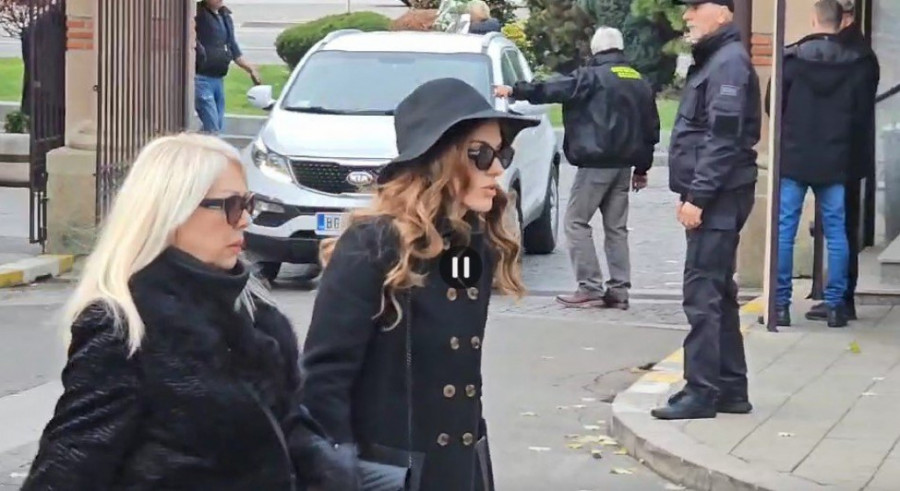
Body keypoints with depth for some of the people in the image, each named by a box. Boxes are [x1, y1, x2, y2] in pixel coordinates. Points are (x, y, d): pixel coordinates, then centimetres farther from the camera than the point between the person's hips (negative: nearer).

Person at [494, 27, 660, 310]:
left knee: (576, 221, -1)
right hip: (624, 164, 7)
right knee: (616, 227, 11)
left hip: (596, 162, -7)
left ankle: (590, 288, -7)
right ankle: (619, 291, 9)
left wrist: (514, 91, -7)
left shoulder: (592, 77, -8)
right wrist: (641, 168, 23)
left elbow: (551, 90, -14)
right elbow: (650, 128, 17)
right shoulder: (640, 83, 14)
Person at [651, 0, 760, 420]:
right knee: (717, 294, 13)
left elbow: (724, 138, -21)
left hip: (718, 199, -11)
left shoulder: (729, 62, -13)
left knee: (703, 295, -9)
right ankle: (731, 388, 19)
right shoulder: (712, 61, 18)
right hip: (713, 198, 11)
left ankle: (702, 391, -7)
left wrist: (697, 196, -22)